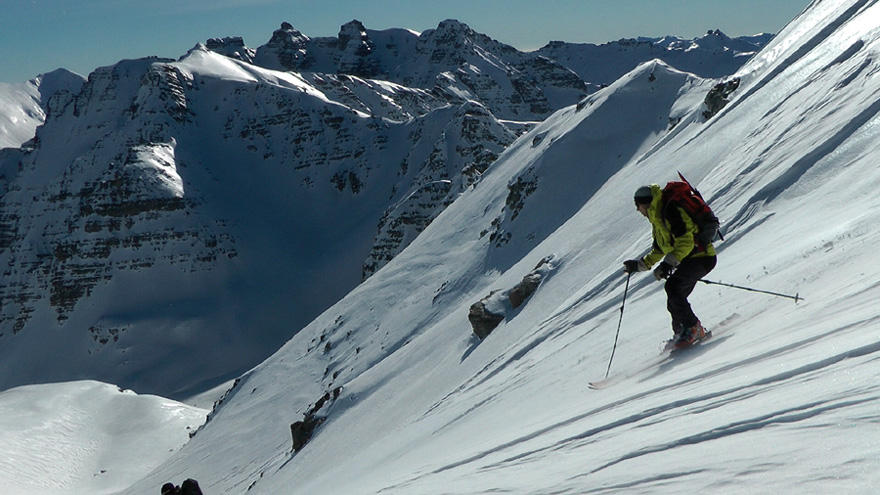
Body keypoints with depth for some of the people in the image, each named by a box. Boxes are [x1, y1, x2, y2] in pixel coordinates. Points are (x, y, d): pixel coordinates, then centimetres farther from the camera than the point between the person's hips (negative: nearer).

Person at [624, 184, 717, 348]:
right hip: (690, 259, 10)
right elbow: (659, 250, 28)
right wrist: (639, 265, 26)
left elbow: (685, 241, -24)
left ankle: (692, 328, -17)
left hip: (701, 256, -10)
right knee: (674, 301, 8)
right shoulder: (657, 218, 16)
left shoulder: (669, 211, -16)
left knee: (673, 286, -24)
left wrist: (668, 264, -30)